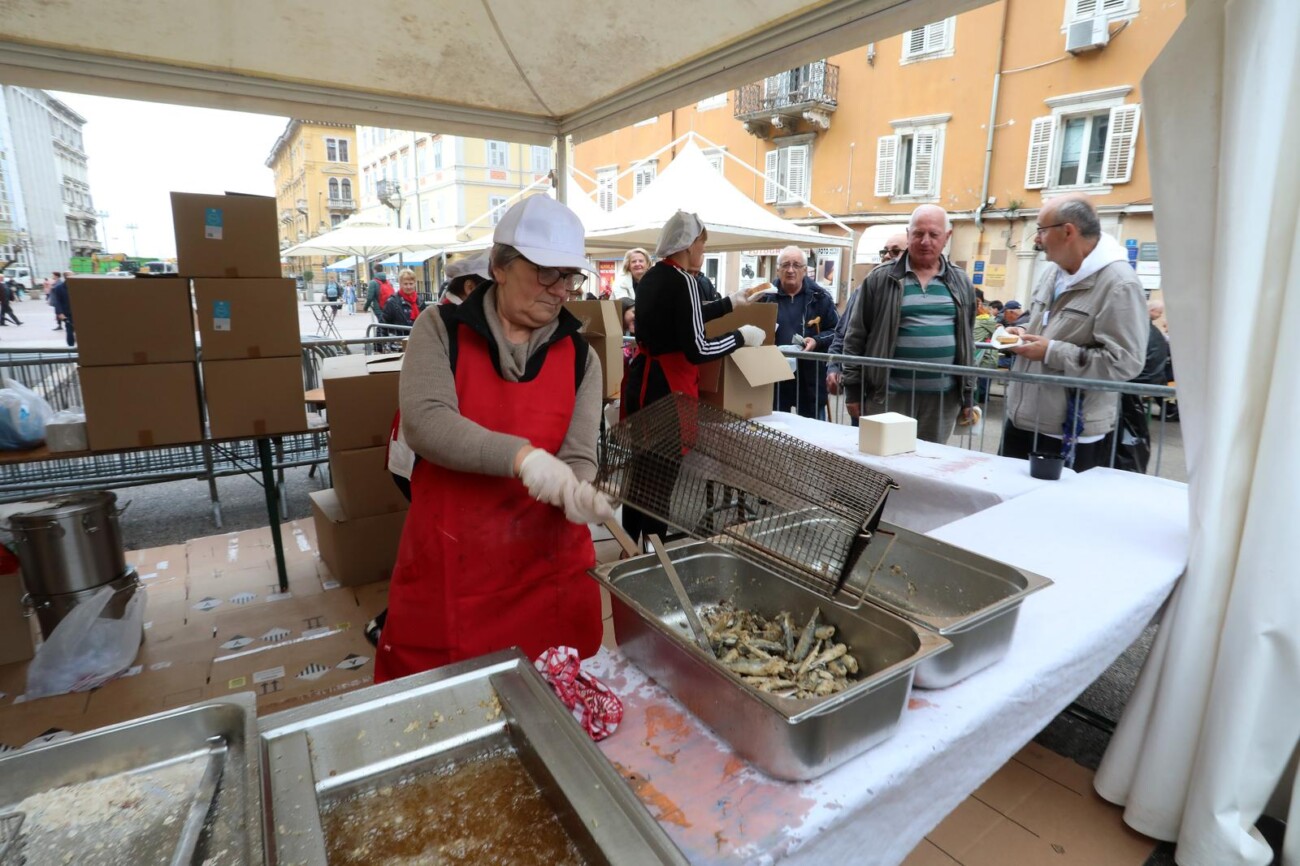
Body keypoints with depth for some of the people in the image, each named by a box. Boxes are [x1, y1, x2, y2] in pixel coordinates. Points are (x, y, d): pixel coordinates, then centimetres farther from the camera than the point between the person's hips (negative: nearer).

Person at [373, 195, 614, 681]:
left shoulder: (580, 359, 1)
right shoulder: (441, 331, -4)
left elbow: (578, 459, -4)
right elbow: (423, 422, -19)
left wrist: (577, 493, -26)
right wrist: (521, 456, -31)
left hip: (547, 567, 2)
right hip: (445, 564, -1)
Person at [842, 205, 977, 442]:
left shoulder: (961, 284, 10)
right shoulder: (880, 280, -1)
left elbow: (967, 342, 14)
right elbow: (856, 337, -1)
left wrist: (968, 395, 12)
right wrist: (853, 390, -4)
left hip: (943, 398, 3)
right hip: (888, 395, -3)